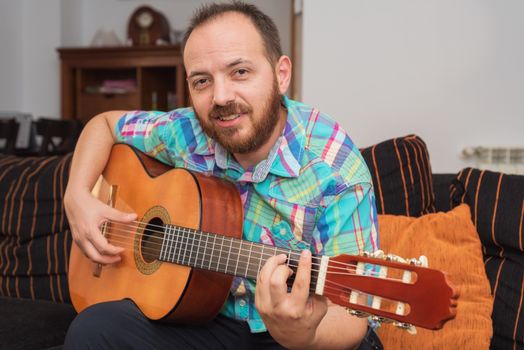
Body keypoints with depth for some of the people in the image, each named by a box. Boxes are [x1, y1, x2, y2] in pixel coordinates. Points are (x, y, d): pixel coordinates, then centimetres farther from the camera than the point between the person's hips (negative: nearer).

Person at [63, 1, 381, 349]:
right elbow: (105, 123, 11)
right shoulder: (188, 133, -7)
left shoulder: (337, 171, -21)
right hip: (211, 319, 3)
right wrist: (78, 195, -6)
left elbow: (351, 314, -22)